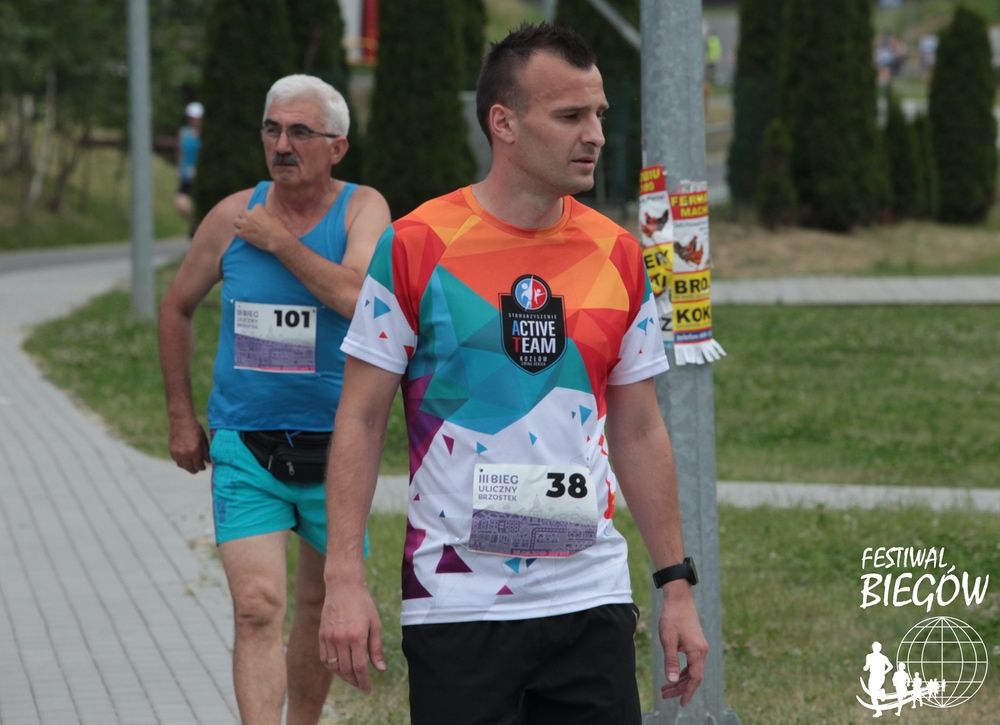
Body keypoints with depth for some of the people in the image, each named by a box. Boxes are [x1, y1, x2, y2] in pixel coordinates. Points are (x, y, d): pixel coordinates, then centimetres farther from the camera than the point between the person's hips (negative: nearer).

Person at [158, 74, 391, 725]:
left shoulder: (362, 209, -5)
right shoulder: (234, 216, 2)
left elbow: (359, 297, -25)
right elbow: (177, 307, 16)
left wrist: (279, 241, -17)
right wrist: (182, 415, 15)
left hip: (334, 449, 0)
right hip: (244, 450, 0)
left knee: (321, 608, 14)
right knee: (258, 610, -13)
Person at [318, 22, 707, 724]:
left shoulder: (619, 257, 7)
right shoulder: (417, 246, -5)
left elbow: (640, 432, 13)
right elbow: (361, 421, -3)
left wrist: (677, 585, 10)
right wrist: (345, 578, -11)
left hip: (591, 600, 4)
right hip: (457, 605, -3)